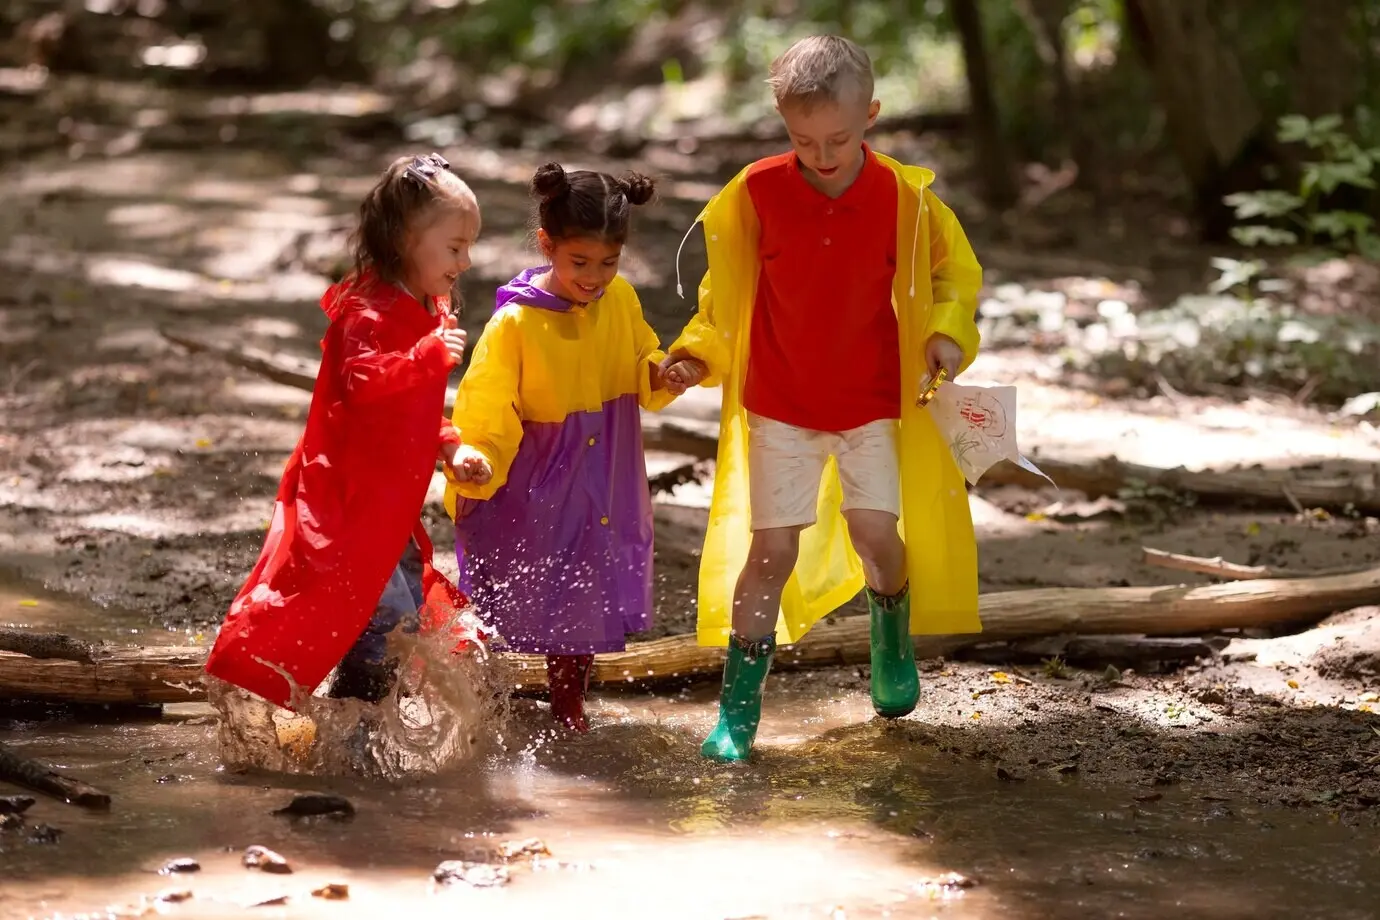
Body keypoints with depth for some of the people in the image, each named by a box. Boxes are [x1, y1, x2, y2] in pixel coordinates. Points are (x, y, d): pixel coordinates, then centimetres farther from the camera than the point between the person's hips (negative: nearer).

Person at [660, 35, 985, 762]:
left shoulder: (903, 197, -11)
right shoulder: (759, 192, -10)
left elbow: (956, 271, 5)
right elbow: (727, 290, 3)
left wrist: (946, 333, -12)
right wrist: (696, 355, -9)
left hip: (872, 403, 0)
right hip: (778, 403, 0)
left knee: (876, 534, -2)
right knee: (772, 546, -3)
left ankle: (894, 648, 31)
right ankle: (738, 705, 4)